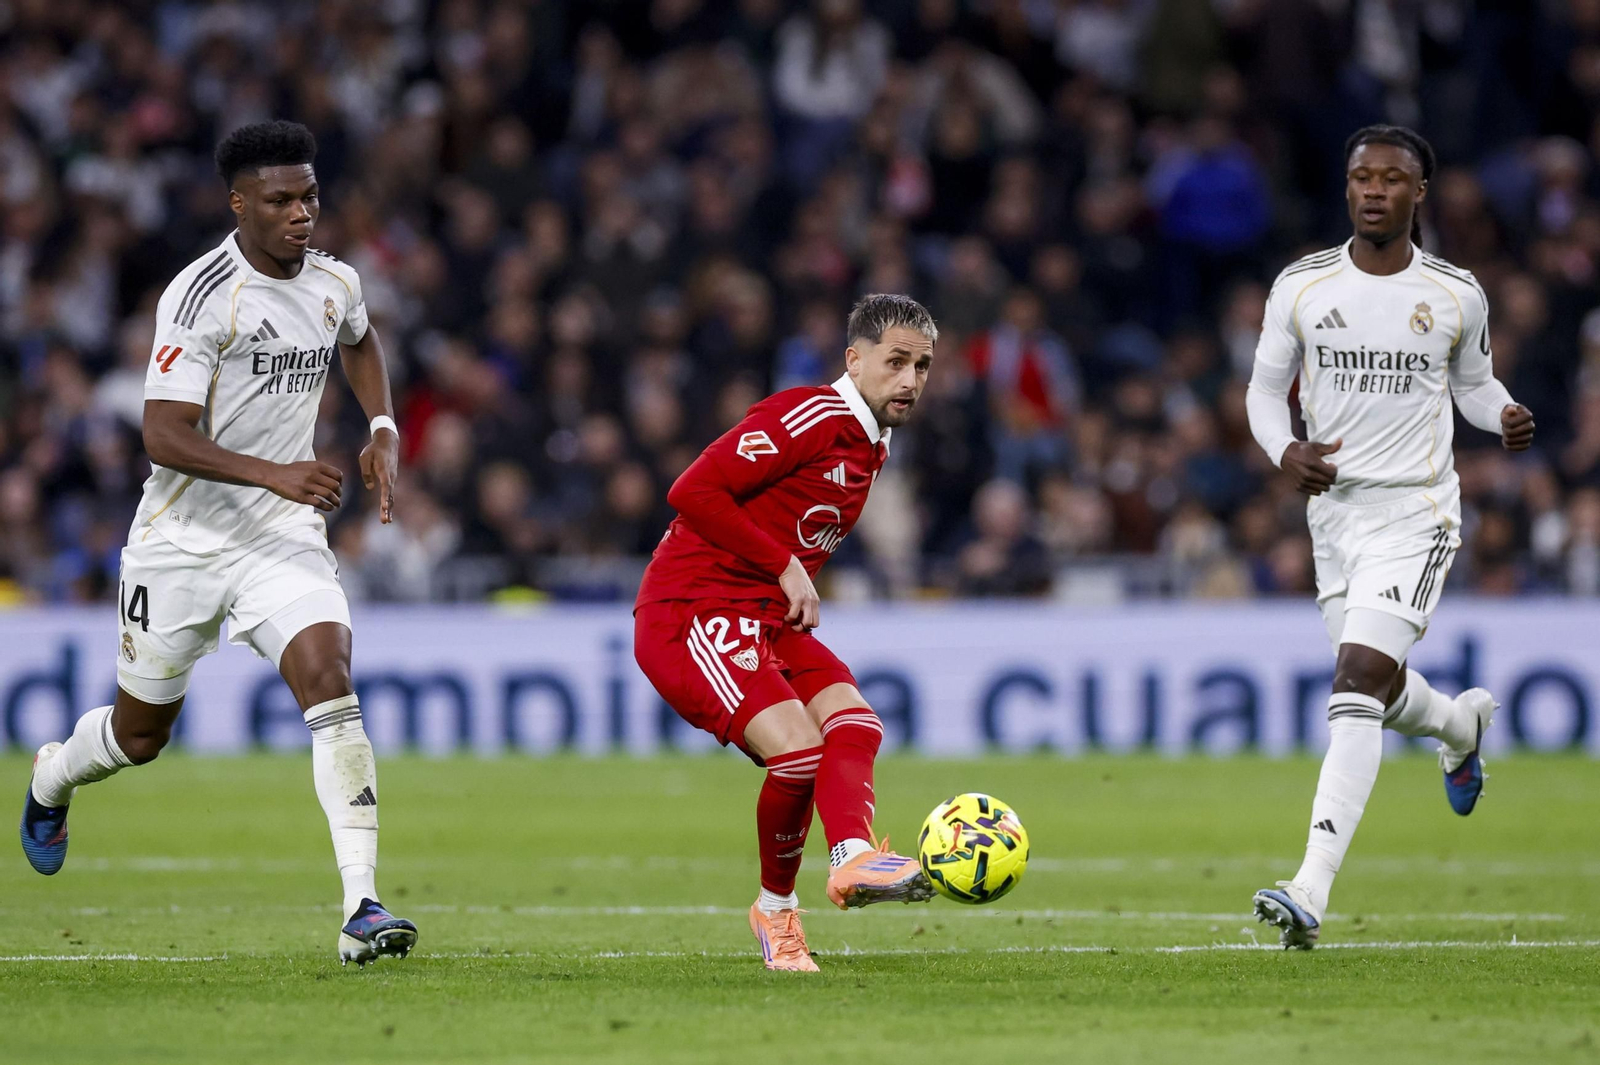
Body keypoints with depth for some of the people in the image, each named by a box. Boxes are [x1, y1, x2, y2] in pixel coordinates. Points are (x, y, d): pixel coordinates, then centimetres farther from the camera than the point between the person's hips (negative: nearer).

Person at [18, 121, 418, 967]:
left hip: (285, 538, 3)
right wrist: (274, 474, -36)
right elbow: (165, 436, -25)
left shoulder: (334, 285, 2)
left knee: (330, 682, -20)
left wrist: (383, 431, 12)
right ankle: (51, 780, 50)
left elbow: (359, 343, 28)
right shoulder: (200, 294, -19)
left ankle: (361, 909, -25)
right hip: (183, 539, -3)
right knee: (141, 733, 13)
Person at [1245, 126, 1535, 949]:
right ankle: (1462, 723, 55)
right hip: (1333, 506, 4)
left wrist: (1505, 417, -8)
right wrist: (1286, 451, -12)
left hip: (1416, 511, -4)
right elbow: (1265, 388, 9)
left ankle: (1311, 893, -26)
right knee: (1379, 690, 16)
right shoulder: (1301, 287, 1)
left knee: (1357, 686, -19)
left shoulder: (1456, 296, -2)